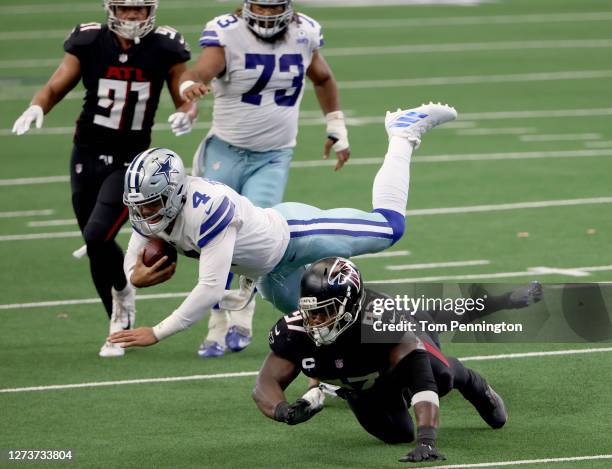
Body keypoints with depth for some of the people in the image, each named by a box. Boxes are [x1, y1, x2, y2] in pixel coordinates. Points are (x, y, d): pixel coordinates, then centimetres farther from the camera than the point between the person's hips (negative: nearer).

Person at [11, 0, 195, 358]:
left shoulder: (164, 48, -6)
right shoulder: (89, 42, -5)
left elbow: (186, 98, 2)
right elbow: (56, 87, -1)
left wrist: (186, 114, -21)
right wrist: (37, 107, -22)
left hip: (131, 162, -2)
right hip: (88, 155, 2)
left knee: (97, 237, -20)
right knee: (98, 246, 8)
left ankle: (122, 291, 10)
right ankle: (121, 326, 26)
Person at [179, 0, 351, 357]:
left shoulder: (304, 33, 1)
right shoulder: (227, 33, -12)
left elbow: (323, 79, 21)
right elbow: (202, 71, -30)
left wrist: (337, 129, 21)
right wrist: (190, 86, -53)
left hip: (273, 158, 1)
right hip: (226, 151, -1)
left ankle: (240, 319, -3)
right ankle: (220, 327, 13)